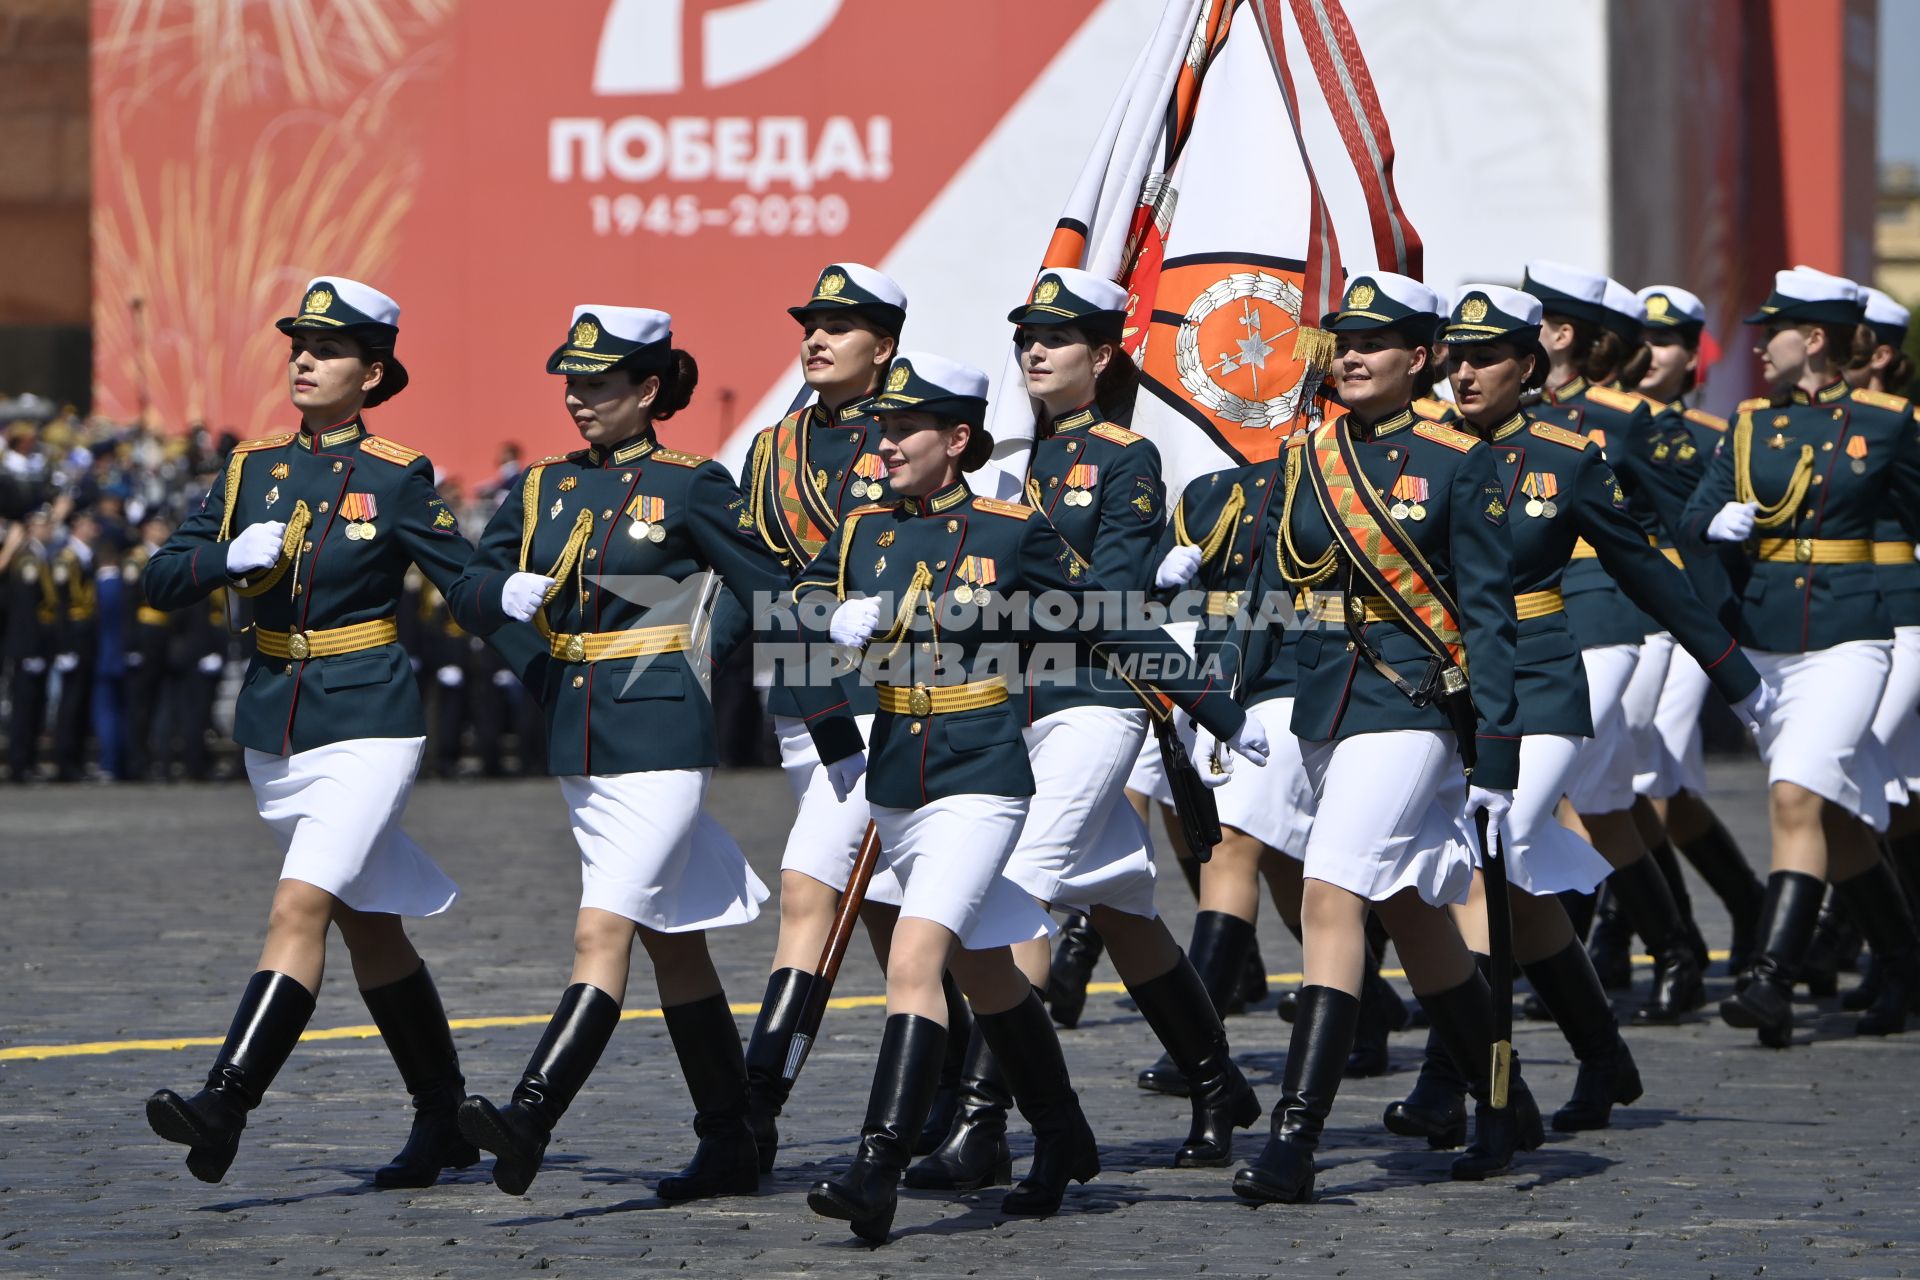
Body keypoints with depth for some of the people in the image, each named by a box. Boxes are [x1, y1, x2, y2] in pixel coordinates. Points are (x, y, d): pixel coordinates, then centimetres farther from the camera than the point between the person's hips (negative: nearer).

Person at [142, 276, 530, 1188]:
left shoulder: (397, 478, -5)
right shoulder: (253, 470, 7)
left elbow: (466, 580, -3)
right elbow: (162, 582, 4)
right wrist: (231, 557, -14)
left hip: (366, 724, -6)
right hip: (274, 726, 6)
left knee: (300, 909, -20)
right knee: (369, 928, 14)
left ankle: (225, 1105, -28)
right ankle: (444, 1121, 26)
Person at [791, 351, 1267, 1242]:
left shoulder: (1013, 533, -5)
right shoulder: (861, 532, 8)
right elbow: (798, 620, 2)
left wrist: (1221, 714, 5)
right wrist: (846, 621, -22)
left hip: (982, 778, -6)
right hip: (894, 782, 6)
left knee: (914, 959, -20)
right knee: (982, 970, 18)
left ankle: (877, 1174, -25)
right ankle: (1062, 1141, 35)